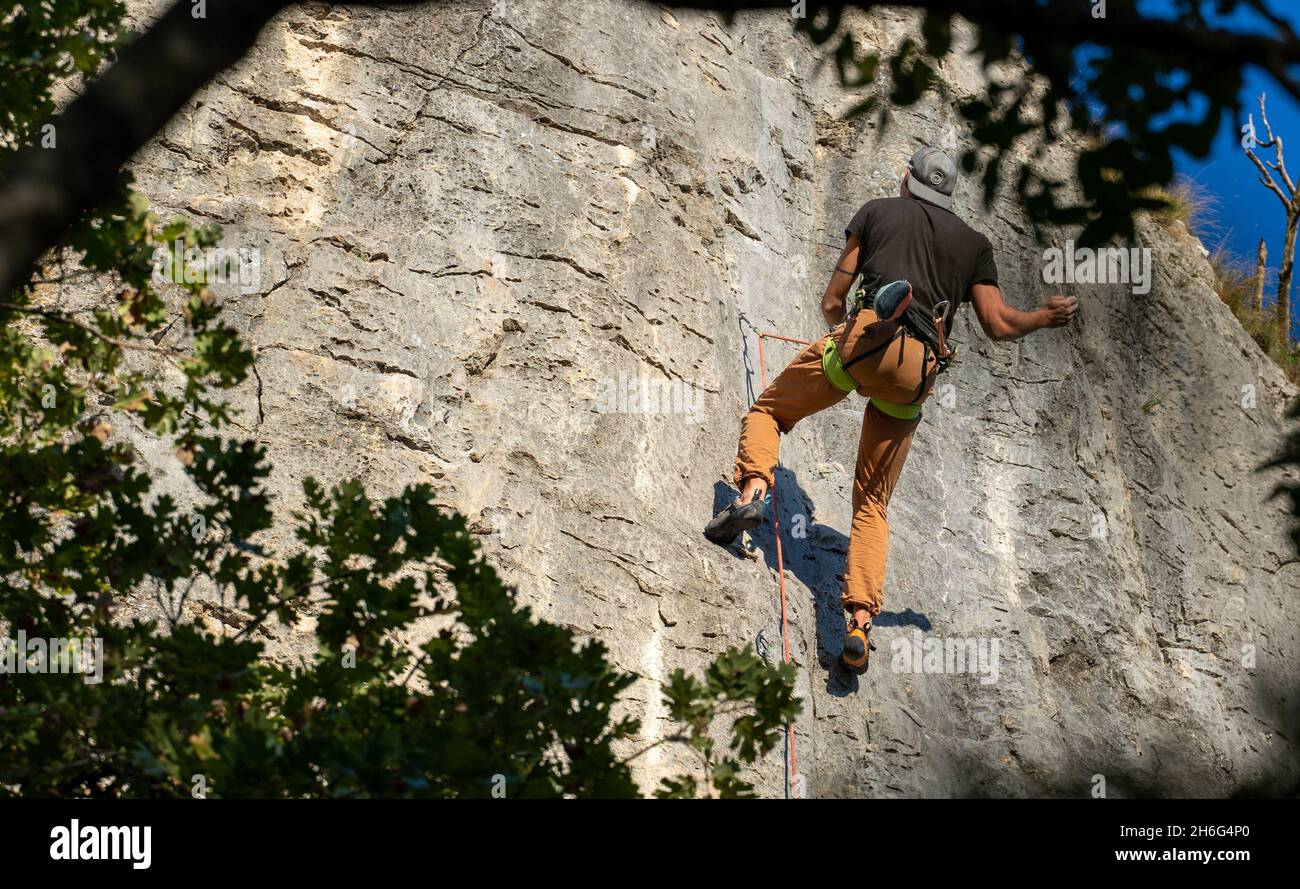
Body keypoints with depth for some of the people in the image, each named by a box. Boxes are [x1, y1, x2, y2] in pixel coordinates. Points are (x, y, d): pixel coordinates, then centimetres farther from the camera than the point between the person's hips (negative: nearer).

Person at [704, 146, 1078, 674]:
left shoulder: (878, 211, 19)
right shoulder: (974, 243, 23)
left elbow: (832, 300, 16)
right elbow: (999, 325, 13)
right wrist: (1046, 317, 32)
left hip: (866, 337, -2)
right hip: (918, 373, 2)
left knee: (769, 410, 21)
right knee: (872, 504, 11)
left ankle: (752, 490, -10)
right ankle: (860, 622, -5)